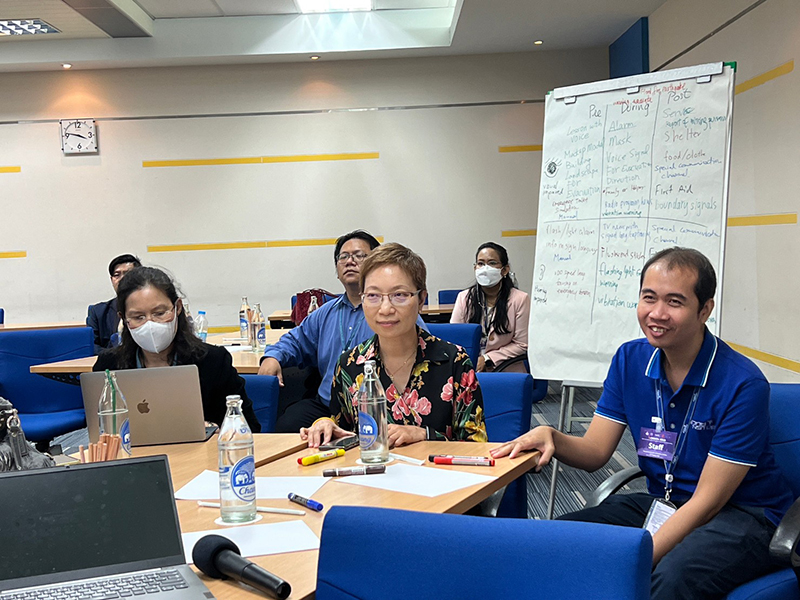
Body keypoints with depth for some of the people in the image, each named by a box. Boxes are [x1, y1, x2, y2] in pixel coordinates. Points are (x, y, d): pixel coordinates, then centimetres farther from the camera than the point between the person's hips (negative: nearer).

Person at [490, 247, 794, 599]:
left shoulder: (743, 384, -19)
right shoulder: (629, 359, -1)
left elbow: (707, 501, -20)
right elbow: (594, 452, 0)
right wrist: (550, 437, -23)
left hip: (743, 513, -5)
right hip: (660, 503, 5)